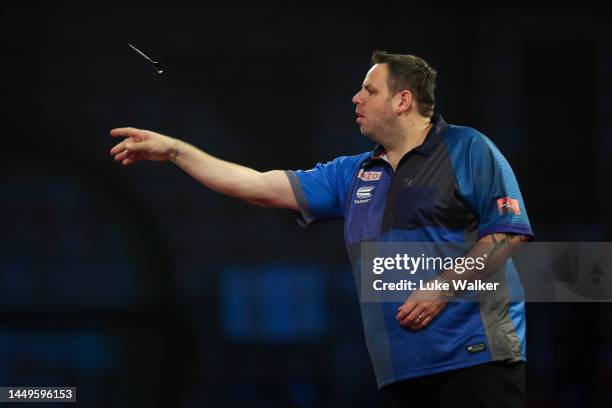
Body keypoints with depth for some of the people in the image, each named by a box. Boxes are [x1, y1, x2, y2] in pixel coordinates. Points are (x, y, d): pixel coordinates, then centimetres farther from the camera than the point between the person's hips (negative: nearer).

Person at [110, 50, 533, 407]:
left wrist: (443, 289, -16)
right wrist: (173, 149, 16)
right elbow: (261, 187, 18)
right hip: (405, 365, 6)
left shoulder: (467, 150, -1)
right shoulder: (353, 175, 18)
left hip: (474, 357, -6)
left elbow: (509, 231, -8)